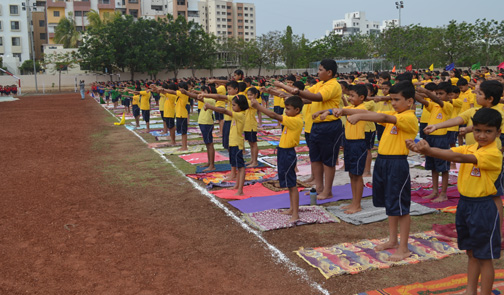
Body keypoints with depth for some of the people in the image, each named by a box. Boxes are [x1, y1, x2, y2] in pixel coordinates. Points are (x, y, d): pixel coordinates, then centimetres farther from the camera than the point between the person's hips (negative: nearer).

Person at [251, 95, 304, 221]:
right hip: (283, 152, 10)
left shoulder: (296, 121, -21)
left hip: (288, 154, -10)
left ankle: (295, 214, -1)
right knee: (289, 183, 18)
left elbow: (274, 115, -25)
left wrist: (257, 106, -22)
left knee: (292, 184, -6)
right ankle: (292, 209, 30)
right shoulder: (292, 118, 8)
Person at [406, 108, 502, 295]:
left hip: (483, 208, -7)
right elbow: (448, 153, -10)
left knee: (485, 256, 5)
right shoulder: (470, 148, 5)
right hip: (465, 204, 7)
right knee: (471, 253, 18)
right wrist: (423, 149, -30)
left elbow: (459, 158, -31)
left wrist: (428, 151, -41)